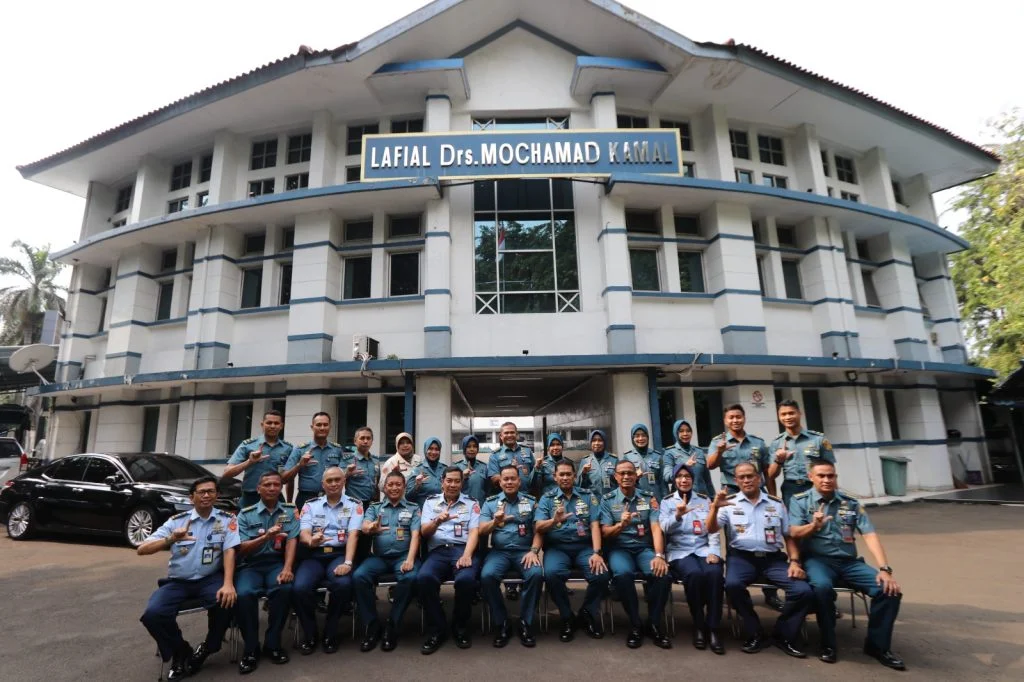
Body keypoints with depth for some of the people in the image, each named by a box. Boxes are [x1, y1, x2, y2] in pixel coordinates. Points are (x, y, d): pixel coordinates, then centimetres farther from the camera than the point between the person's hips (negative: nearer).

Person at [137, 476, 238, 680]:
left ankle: (207, 648, 2)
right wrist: (171, 539, -23)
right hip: (178, 581, 2)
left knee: (226, 601, -31)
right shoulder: (176, 520, 3)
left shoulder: (227, 519, -1)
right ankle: (180, 651, 4)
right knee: (152, 614, -26)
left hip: (210, 578, -2)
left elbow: (229, 551, -12)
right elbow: (141, 550, -3)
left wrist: (228, 584, -27)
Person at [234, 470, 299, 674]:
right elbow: (242, 548, -3)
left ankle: (273, 644, -8)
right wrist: (265, 537, -22)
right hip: (252, 565, 1)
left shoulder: (290, 511, 5)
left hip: (277, 563, 0)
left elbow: (292, 541, -5)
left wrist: (287, 568, -21)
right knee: (243, 594, -29)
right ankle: (250, 648, -7)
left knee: (284, 589, -30)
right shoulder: (245, 514, 4)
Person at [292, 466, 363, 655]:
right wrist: (311, 540, -27)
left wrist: (347, 562, -22)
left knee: (343, 584, -32)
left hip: (340, 554, -2)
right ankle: (310, 635, 1)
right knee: (300, 587, -27)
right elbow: (303, 534, -1)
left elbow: (353, 535, -6)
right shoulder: (310, 505, 12)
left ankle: (330, 634, -4)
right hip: (314, 555, 2)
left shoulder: (354, 505, 6)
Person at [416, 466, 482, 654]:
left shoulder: (471, 503, 13)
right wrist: (437, 521, -16)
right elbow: (424, 532, 6)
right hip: (438, 551, 1)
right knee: (424, 577, -32)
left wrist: (467, 555, -17)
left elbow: (474, 531, 2)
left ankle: (461, 628, -5)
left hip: (463, 549, -1)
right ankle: (436, 630, -10)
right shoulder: (431, 502, 16)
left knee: (466, 579, -34)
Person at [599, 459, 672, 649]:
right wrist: (621, 524, -25)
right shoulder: (607, 500, 2)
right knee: (622, 574, -34)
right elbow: (605, 533, -4)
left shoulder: (648, 498, 6)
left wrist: (659, 555, -22)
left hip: (644, 547, 2)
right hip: (619, 548, -1)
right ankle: (635, 624, -11)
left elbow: (656, 528, -5)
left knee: (662, 573, -29)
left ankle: (653, 624, -6)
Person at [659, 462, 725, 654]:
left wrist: (714, 552, -9)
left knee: (714, 573, -31)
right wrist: (678, 515, -28)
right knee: (695, 573, -33)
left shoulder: (705, 500, 14)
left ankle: (713, 629, -18)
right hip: (679, 550, -2)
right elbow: (664, 529, -8)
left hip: (704, 549, 2)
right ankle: (698, 626, -14)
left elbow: (713, 530, 9)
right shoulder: (667, 501, 8)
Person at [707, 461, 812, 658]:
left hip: (773, 558, 2)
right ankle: (754, 634, -7)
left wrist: (794, 561, -2)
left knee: (804, 591, -20)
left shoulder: (776, 503, 12)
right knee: (732, 584, -31)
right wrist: (715, 507, -22)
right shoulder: (729, 502, 6)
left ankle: (783, 636, 5)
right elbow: (711, 530, -4)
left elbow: (789, 536, 14)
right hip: (742, 557, -2)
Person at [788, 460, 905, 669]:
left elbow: (870, 535, 0)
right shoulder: (800, 501, 2)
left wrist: (884, 569, -13)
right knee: (823, 587, -35)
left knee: (889, 589, -19)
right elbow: (794, 533, -7)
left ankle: (877, 645, 6)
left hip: (849, 561, 4)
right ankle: (828, 644, -10)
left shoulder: (851, 503, 9)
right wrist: (813, 526, -28)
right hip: (817, 559, -4)